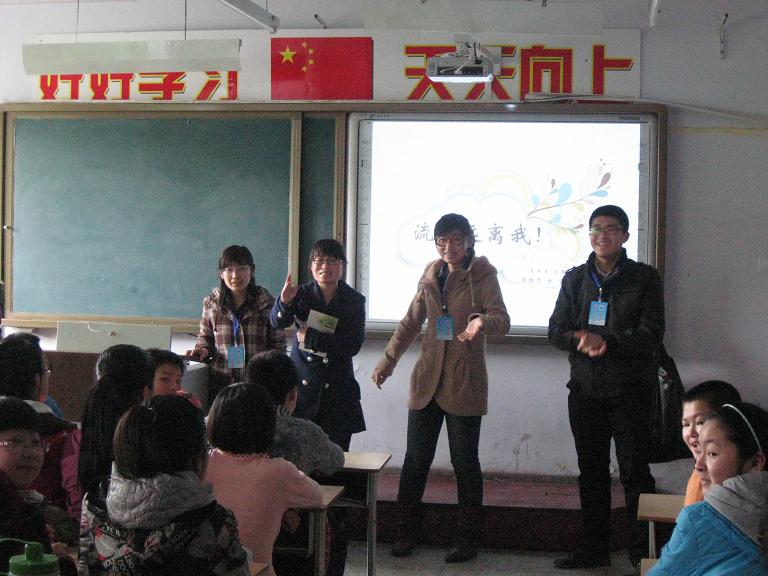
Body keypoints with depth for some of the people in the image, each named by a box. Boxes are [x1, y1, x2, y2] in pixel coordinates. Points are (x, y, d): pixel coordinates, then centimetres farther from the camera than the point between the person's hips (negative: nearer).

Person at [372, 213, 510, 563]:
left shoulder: (482, 276, -3)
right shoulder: (431, 276, 13)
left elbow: (502, 320, -16)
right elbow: (411, 323, 21)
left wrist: (483, 322, -38)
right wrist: (388, 360, 18)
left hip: (465, 383, -4)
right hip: (427, 380, 4)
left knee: (465, 461, 3)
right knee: (416, 459, 6)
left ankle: (469, 540, 15)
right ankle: (407, 532, 19)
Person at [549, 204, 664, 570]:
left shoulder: (644, 278, -1)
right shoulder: (575, 279, 11)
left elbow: (651, 334, -9)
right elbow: (556, 331, 5)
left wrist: (606, 341, -23)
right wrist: (581, 339, -17)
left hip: (629, 391, -4)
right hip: (585, 390, 4)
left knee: (634, 471, -2)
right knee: (591, 470, 11)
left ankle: (644, 552, 8)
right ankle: (593, 548, 21)